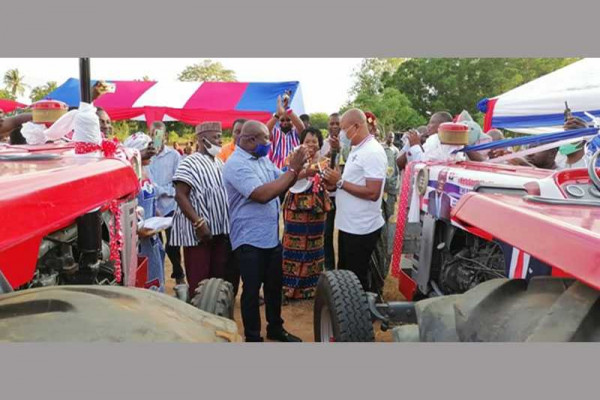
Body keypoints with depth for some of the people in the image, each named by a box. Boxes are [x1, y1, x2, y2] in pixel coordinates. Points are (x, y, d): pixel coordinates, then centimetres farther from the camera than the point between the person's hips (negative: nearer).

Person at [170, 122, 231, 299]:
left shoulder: (219, 163, 14)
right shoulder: (190, 163, -9)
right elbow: (180, 196, -16)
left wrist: (230, 222, 14)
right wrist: (199, 223, -22)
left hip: (221, 230, 7)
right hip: (199, 232, -7)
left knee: (219, 278, 14)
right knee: (198, 282, 0)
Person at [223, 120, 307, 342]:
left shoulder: (263, 159, 8)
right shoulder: (236, 164, -19)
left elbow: (282, 185, 11)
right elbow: (263, 194, -30)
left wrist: (296, 169, -9)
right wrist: (292, 169, -25)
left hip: (271, 236, 8)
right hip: (249, 240, -8)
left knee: (275, 285, 20)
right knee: (252, 290, 7)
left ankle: (275, 328, 39)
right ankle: (253, 337, 25)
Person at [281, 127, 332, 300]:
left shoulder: (323, 161, 6)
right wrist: (306, 172, -38)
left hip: (317, 209, 4)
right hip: (296, 208, -4)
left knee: (314, 245, 12)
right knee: (294, 245, 1)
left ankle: (311, 285, 27)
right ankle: (290, 286, 13)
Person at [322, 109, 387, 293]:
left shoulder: (373, 152, -19)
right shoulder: (356, 149, 11)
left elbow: (372, 193, -25)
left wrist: (340, 182, -20)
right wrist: (335, 184, 2)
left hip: (361, 229, -10)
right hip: (348, 224, 10)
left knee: (357, 279, 5)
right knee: (344, 274, 22)